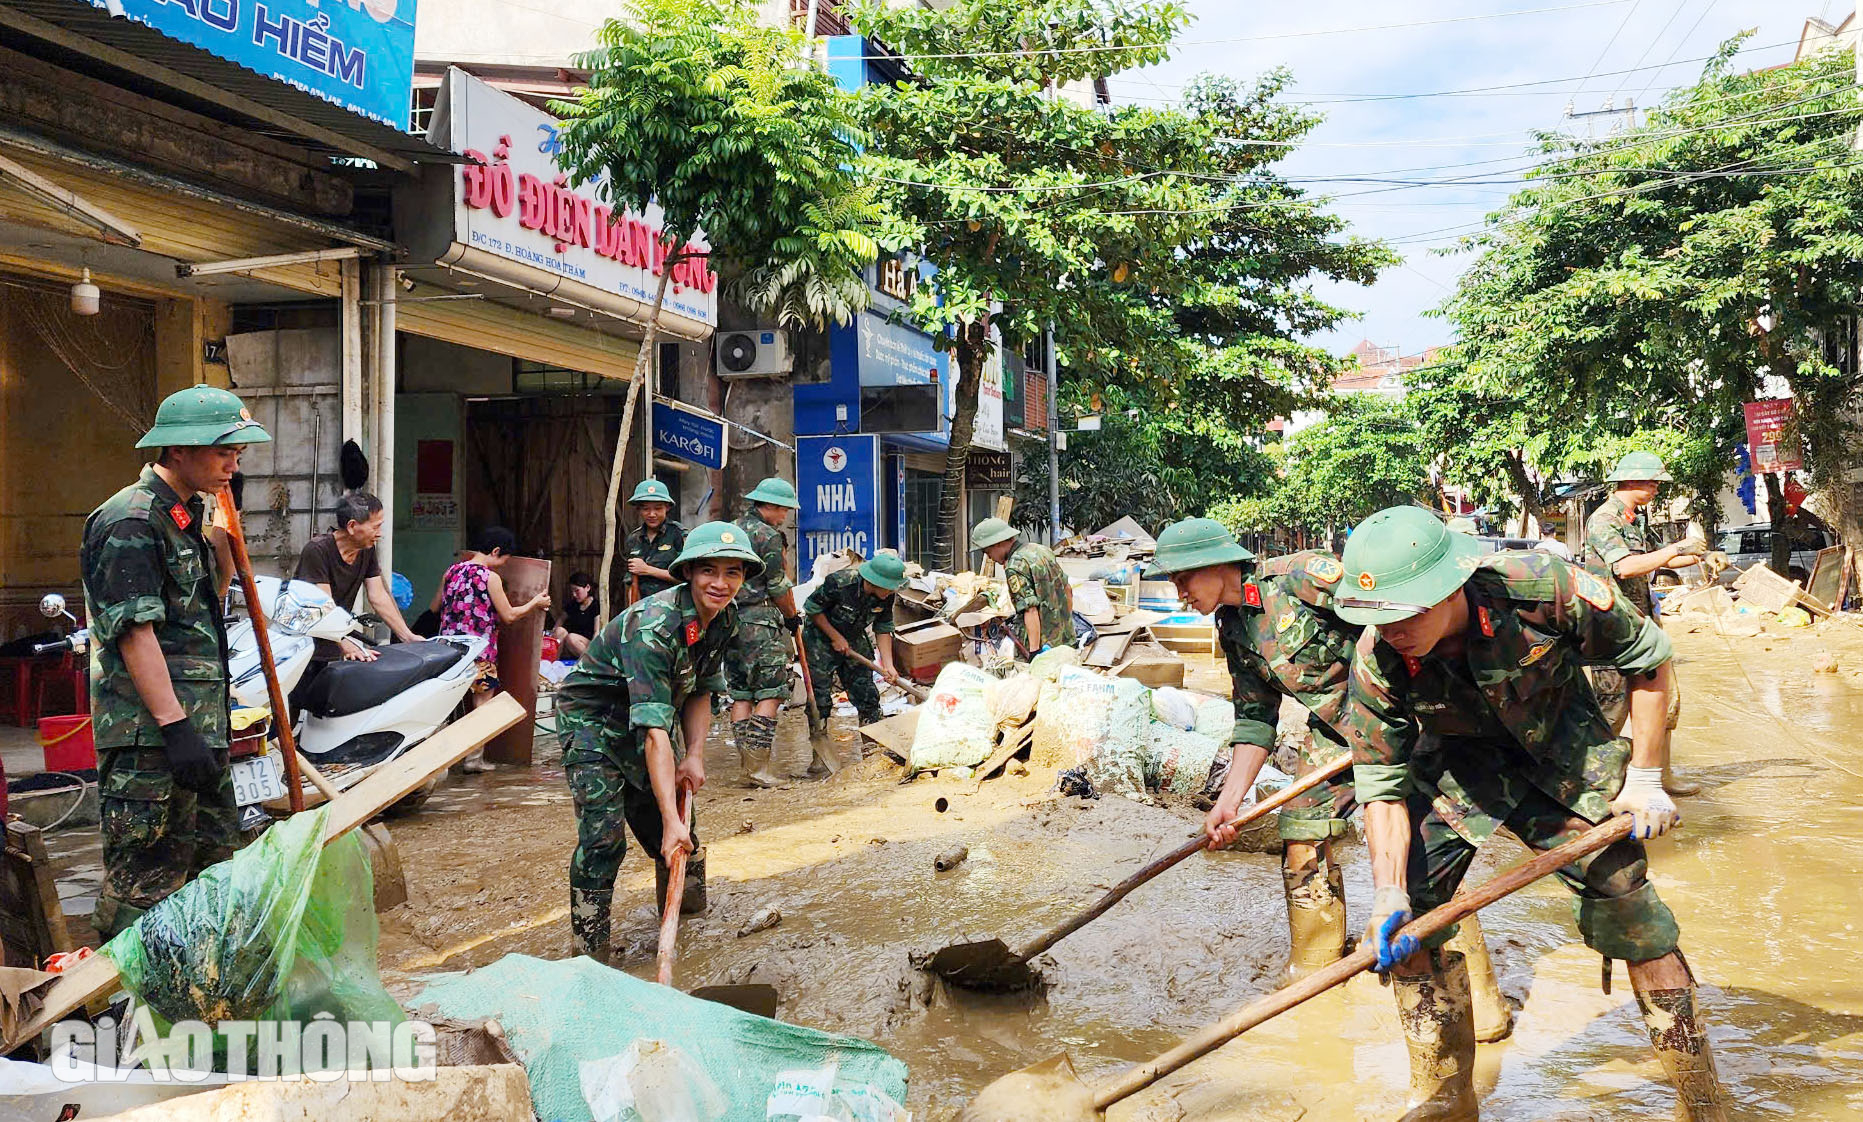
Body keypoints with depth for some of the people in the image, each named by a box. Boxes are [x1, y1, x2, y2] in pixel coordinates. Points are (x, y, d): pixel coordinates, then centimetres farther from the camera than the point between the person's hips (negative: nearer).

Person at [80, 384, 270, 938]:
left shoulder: (187, 514, 15)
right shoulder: (131, 521, -14)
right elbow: (134, 633, -19)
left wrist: (224, 542, 8)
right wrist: (175, 726, -23)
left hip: (199, 725, 10)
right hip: (150, 734, -10)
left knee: (216, 862, 18)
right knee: (146, 877, -4)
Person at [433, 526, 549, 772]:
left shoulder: (452, 571, 7)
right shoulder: (491, 578, -11)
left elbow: (435, 607, 18)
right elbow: (509, 615, -6)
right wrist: (535, 603, 7)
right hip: (480, 651, -6)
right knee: (481, 705, 5)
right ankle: (474, 759, 5)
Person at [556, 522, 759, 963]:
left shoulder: (725, 619, -11)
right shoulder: (652, 626, -36)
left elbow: (700, 692, 4)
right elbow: (654, 733, -40)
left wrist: (694, 756, -10)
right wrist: (670, 819, -43)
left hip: (653, 711, 7)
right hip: (592, 717, -7)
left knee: (679, 835, 12)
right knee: (603, 835, -18)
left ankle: (693, 921, 34)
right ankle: (589, 952, -5)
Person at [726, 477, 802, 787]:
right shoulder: (767, 535, -10)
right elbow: (779, 586, -8)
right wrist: (793, 618, 8)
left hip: (731, 619, 8)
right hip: (760, 622, -8)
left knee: (741, 694, 9)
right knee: (770, 693, -4)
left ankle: (748, 762, 11)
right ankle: (759, 766, -10)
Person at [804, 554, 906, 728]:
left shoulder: (886, 596, -16)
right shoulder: (838, 583, -32)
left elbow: (883, 629, -5)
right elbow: (811, 609, -19)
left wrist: (888, 665, -15)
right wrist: (836, 637, -19)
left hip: (854, 641, 5)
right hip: (820, 639, -5)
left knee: (866, 692, 5)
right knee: (820, 700, -4)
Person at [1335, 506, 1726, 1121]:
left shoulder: (1546, 590, -33)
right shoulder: (1374, 664, -27)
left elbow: (1647, 658, -14)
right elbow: (1384, 786, -17)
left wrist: (1644, 780, -12)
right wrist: (1389, 895, -29)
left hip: (1564, 752, -1)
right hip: (1458, 759, 2)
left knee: (1623, 894, -3)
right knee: (1410, 902, -8)